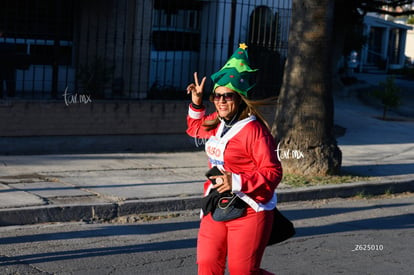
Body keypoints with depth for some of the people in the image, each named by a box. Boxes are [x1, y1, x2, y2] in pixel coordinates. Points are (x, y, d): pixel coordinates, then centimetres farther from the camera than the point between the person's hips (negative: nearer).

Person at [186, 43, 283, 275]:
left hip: (248, 212, -7)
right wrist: (197, 103, 19)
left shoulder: (254, 130, -17)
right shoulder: (217, 123, 9)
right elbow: (195, 128, 33)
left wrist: (237, 182, -26)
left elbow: (272, 172, -19)